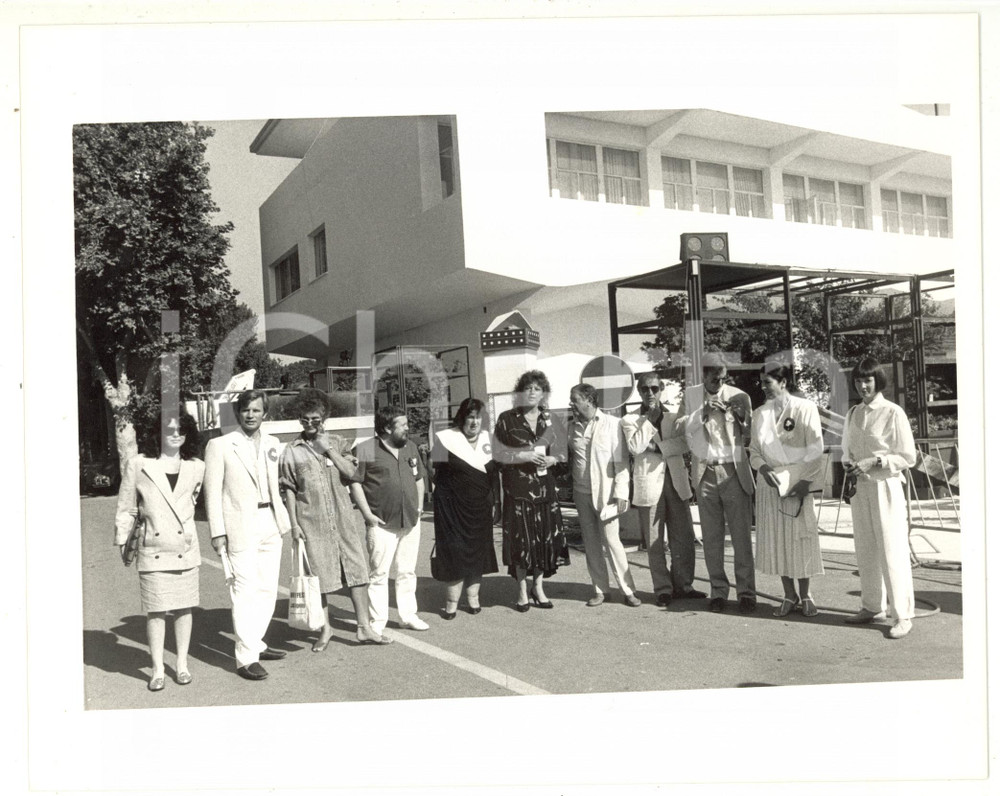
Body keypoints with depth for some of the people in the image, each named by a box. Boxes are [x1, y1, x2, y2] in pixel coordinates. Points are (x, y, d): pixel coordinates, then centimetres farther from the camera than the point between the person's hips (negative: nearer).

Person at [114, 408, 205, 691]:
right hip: (152, 550, -2)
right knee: (155, 610, 2)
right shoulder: (138, 465, -1)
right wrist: (122, 540, 6)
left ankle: (182, 664, 21)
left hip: (185, 547, 2)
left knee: (183, 607, 8)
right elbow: (126, 508, 5)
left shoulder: (196, 468, 5)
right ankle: (158, 670, 12)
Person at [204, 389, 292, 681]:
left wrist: (284, 519, 12)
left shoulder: (272, 444, 12)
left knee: (267, 590, 12)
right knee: (245, 592, -6)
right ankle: (246, 658, 1)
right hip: (241, 528, -6)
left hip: (270, 526, 6)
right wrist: (217, 532, -10)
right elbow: (213, 491, -6)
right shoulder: (220, 446, -5)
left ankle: (255, 644, 26)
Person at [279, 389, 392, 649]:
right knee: (319, 574, 5)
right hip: (312, 521, -1)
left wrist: (328, 449, -10)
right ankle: (325, 628, 21)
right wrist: (294, 523, -3)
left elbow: (350, 472, -5)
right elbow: (289, 490, 3)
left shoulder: (338, 443, 8)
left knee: (357, 569, -1)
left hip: (343, 518, 2)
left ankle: (364, 627, 6)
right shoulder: (292, 451, 3)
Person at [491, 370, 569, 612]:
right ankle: (522, 592, 11)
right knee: (521, 538, -3)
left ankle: (538, 587, 19)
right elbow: (497, 452, -2)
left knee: (546, 537, 3)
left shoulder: (549, 418, 10)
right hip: (517, 488, -3)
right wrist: (525, 456, -14)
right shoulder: (506, 419, 0)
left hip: (545, 486, 3)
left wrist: (552, 459, -5)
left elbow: (560, 449, 17)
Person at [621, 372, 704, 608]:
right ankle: (663, 589, 11)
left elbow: (685, 444, -1)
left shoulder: (674, 417, 13)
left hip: (676, 481, 3)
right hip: (649, 484, -2)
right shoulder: (630, 419, 5)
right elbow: (635, 447, -12)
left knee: (683, 537, 3)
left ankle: (683, 586, 16)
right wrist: (649, 419, -8)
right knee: (654, 542, 1)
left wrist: (659, 446, -12)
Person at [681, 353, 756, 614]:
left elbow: (749, 438, 3)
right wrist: (703, 412, -14)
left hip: (734, 471, -1)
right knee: (711, 536, 6)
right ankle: (718, 590, 16)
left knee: (741, 534, -3)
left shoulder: (739, 396, 1)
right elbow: (683, 429, 0)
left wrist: (742, 418, -17)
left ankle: (746, 592, 4)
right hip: (705, 472, 2)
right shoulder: (690, 395, 5)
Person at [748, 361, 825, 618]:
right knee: (776, 540, 4)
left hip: (797, 481, -3)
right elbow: (754, 449, 11)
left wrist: (806, 481, -13)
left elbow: (815, 449, -4)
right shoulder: (759, 414, 9)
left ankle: (805, 594, 15)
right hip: (769, 481, 4)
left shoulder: (805, 408, -2)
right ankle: (789, 596, 14)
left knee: (801, 538, 1)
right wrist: (762, 467, -10)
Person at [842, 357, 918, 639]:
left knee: (893, 552, -4)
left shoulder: (893, 413, -8)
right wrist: (850, 465, 0)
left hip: (886, 487, -6)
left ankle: (902, 615, 4)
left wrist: (874, 462, -17)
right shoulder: (853, 414, 10)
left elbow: (908, 457, -8)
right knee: (866, 551, 12)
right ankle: (873, 607, 25)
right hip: (859, 488, 6)